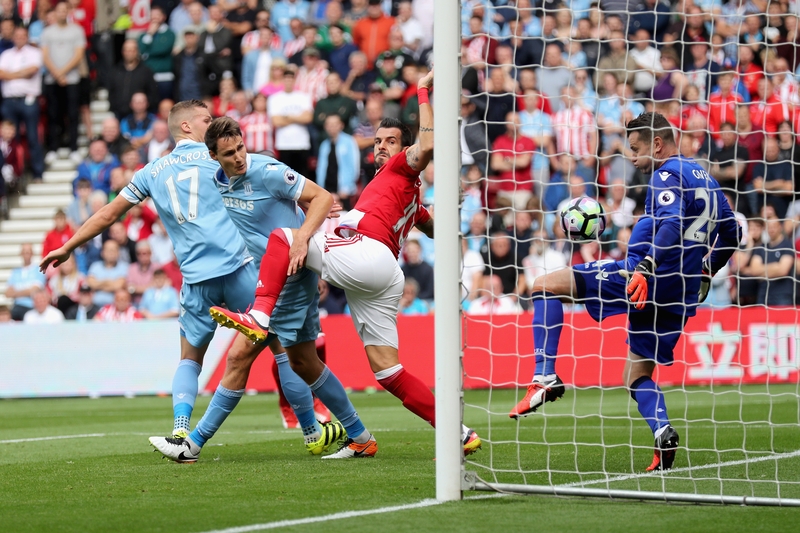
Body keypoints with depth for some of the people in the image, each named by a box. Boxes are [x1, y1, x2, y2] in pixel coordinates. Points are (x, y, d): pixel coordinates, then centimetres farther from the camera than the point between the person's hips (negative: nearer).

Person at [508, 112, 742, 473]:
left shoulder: (668, 174, -7)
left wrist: (647, 267, -35)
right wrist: (704, 273, 32)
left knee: (545, 286, -3)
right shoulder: (705, 178, 20)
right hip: (681, 294, 9)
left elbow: (672, 224, -24)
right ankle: (663, 434, -8)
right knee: (637, 376, 18)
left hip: (646, 279, -9)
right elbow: (731, 233, 26)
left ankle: (545, 377, -15)